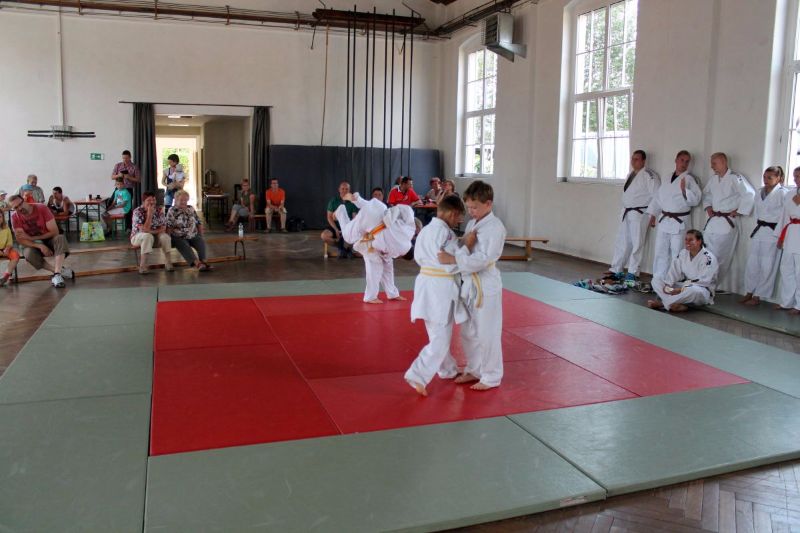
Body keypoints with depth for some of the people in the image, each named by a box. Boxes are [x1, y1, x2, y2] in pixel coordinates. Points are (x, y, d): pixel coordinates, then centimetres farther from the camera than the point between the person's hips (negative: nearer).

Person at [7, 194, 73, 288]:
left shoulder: (42, 208, -16)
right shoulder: (15, 217, -12)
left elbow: (54, 232, -16)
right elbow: (20, 240, -15)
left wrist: (32, 238, -20)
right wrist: (40, 246, -30)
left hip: (49, 240, -1)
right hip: (32, 245, 1)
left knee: (60, 238, -34)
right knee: (29, 255, -34)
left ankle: (57, 274, -45)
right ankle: (62, 270, -24)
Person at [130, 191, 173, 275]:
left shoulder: (159, 210, -5)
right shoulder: (137, 211, -17)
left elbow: (163, 229, -6)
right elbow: (144, 229, -28)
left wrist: (151, 231, -21)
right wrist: (150, 214, -29)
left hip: (155, 237, 3)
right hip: (138, 237, -3)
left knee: (165, 236, -27)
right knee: (148, 236, -36)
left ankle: (167, 263, -17)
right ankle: (142, 266, -36)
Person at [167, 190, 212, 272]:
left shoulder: (191, 209, 13)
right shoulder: (172, 210, -1)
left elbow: (198, 222, 18)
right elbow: (169, 226, -6)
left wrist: (201, 233, 9)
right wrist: (169, 238, -16)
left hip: (193, 236, 4)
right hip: (179, 237, -4)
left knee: (201, 242, -26)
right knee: (184, 246, -33)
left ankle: (203, 261, -33)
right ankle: (198, 263, -47)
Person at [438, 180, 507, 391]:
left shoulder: (495, 227, -15)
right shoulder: (471, 224, 10)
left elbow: (484, 259, -24)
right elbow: (466, 253, 8)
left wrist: (453, 259, -28)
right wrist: (465, 245, -16)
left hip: (486, 286, -8)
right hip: (469, 283, 8)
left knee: (487, 333, 2)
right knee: (468, 332, 17)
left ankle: (491, 377, 18)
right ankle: (474, 370, 34)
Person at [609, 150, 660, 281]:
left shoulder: (648, 175, -13)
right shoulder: (631, 174, 14)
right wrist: (625, 209, 17)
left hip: (640, 213, -8)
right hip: (626, 213, 8)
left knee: (637, 243, -1)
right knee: (621, 242, 12)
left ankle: (632, 272, 6)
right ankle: (616, 269, 20)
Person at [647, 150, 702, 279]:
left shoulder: (690, 179, -4)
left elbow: (696, 199, -12)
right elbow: (657, 196, 17)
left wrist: (684, 190, -27)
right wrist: (653, 215, 14)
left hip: (679, 222, -5)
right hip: (664, 220, 5)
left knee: (677, 254, -2)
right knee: (660, 252, 11)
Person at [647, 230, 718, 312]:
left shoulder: (708, 258, -18)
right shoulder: (683, 253, 3)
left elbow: (703, 281, -24)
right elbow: (674, 271, -4)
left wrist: (682, 289, -30)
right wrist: (667, 285, -22)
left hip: (703, 290, -7)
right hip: (684, 285, 7)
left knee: (694, 290, -44)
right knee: (656, 280, -7)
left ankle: (661, 303, -28)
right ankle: (676, 305, -30)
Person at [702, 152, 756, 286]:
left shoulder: (735, 178, -13)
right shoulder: (713, 178, 9)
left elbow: (749, 195, -16)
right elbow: (706, 192, 25)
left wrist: (739, 212, -12)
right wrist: (707, 206, 10)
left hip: (727, 222, -7)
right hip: (712, 220, 7)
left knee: (721, 256, -3)